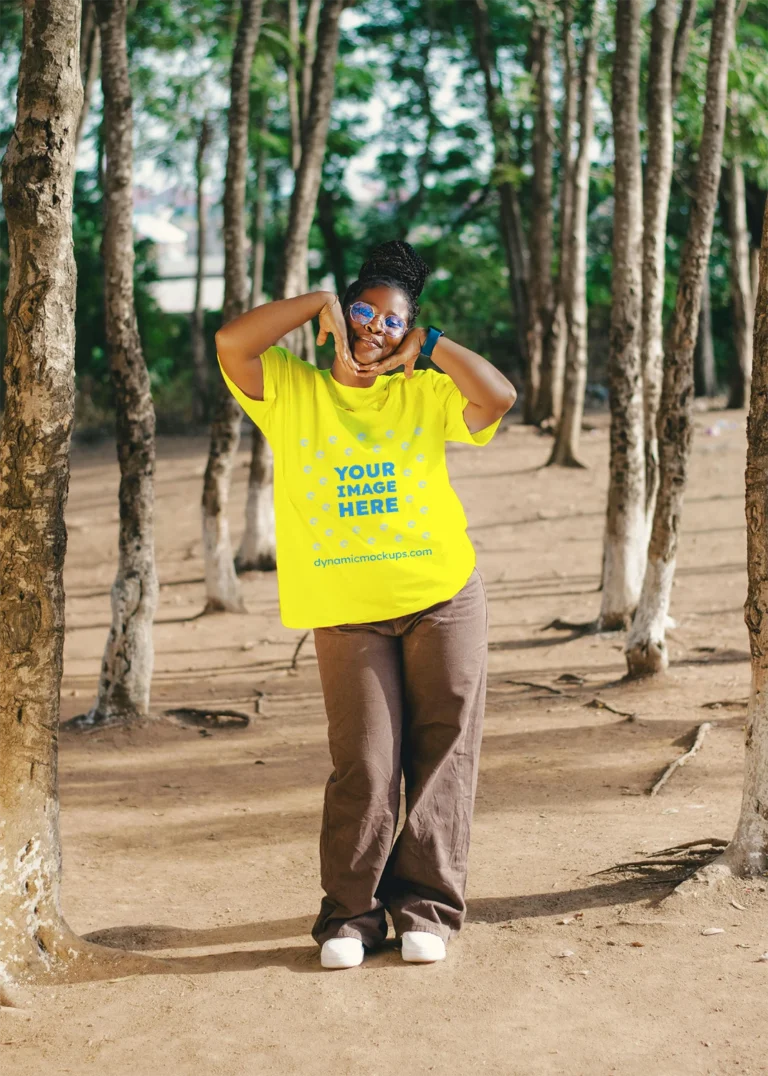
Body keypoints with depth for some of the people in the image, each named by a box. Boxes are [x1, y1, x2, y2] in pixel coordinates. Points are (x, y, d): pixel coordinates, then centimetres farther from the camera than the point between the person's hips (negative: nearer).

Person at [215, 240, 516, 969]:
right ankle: (350, 913, 8)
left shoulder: (423, 393, 8)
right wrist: (321, 302, -8)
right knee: (364, 765, -4)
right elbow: (231, 342, -14)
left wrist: (429, 345, -3)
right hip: (346, 613, -2)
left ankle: (425, 905, 11)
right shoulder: (291, 390, 4)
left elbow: (499, 398, -9)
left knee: (442, 752, 2)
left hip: (443, 596, 2)